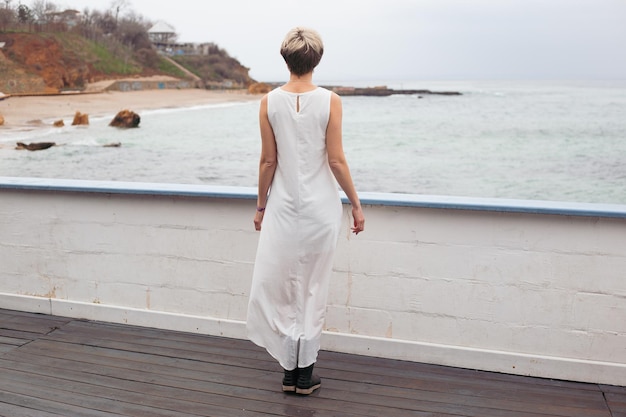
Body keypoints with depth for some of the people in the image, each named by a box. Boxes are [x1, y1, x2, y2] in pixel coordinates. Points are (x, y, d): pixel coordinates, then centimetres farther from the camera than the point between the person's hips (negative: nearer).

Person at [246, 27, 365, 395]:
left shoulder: (270, 102, -5)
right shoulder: (330, 101, -8)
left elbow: (269, 161, -2)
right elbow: (336, 160, -8)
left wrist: (261, 204, 10)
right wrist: (356, 204, 3)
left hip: (283, 207, 1)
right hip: (321, 206, 0)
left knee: (279, 286, 12)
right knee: (313, 289, 10)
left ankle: (291, 369, 15)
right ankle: (305, 373, 18)